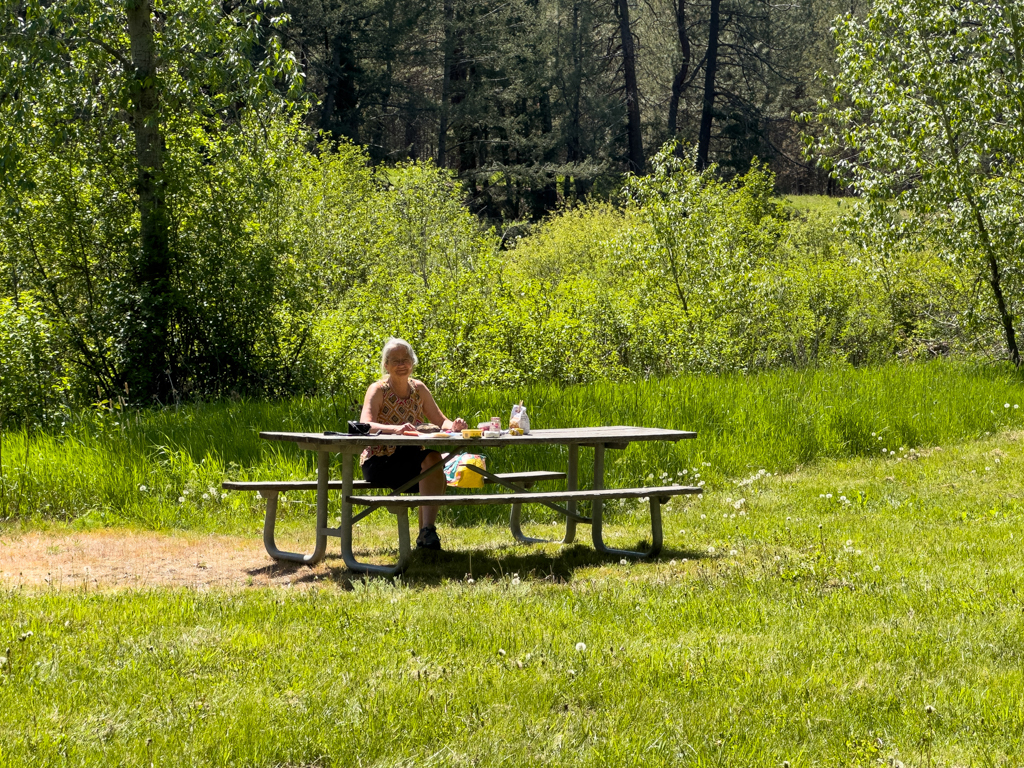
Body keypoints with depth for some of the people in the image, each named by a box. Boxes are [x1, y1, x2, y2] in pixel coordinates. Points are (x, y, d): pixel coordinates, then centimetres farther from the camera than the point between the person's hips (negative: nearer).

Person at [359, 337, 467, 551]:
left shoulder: (418, 389, 6)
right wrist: (395, 429, -45)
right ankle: (426, 532, -23)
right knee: (431, 459, -29)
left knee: (437, 469, -28)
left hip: (411, 459, 5)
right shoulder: (378, 390, -9)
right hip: (378, 462, -5)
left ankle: (426, 531, -26)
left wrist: (453, 425, -21)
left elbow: (441, 421, 5)